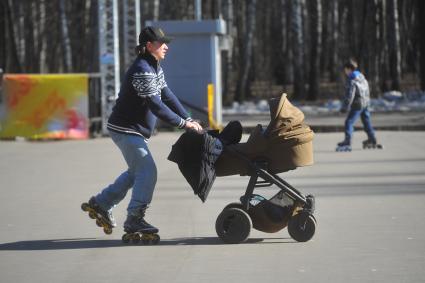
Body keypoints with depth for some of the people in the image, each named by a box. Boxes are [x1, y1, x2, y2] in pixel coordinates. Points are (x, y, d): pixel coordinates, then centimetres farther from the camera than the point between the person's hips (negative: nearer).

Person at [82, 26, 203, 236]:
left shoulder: (154, 68, 9)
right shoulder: (142, 71, -24)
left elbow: (167, 96, 8)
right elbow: (156, 105, -27)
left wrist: (188, 119, -2)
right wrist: (183, 124, -24)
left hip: (135, 130, 11)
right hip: (125, 129, -11)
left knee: (137, 171, 20)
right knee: (147, 171, -11)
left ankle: (101, 203, 29)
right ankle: (134, 220, -6)